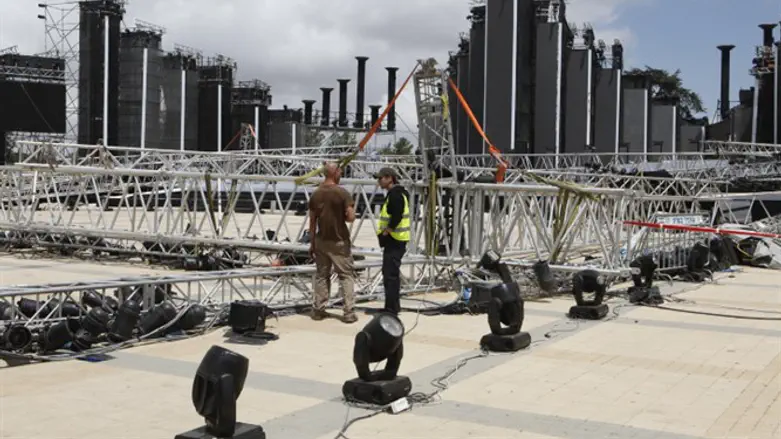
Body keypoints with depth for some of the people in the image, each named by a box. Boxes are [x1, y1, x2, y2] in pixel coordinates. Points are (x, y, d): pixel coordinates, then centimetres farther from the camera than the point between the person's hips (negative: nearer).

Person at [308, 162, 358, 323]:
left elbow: (312, 221, 7)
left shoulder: (315, 194, 3)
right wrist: (341, 217, 6)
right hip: (339, 241, -4)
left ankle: (318, 310, 16)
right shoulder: (343, 193, -12)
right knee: (346, 275, 3)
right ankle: (349, 312, -1)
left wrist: (312, 243, 14)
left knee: (321, 275, 14)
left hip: (321, 241, 4)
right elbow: (351, 217, -17)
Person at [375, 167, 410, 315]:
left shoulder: (395, 194, -16)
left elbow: (396, 217, -26)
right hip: (393, 240, 11)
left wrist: (385, 232, -17)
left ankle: (391, 307, -5)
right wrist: (385, 232, 14)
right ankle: (393, 306, 24)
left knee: (390, 274, -8)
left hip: (394, 240, -11)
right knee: (391, 273, 16)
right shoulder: (394, 193, 17)